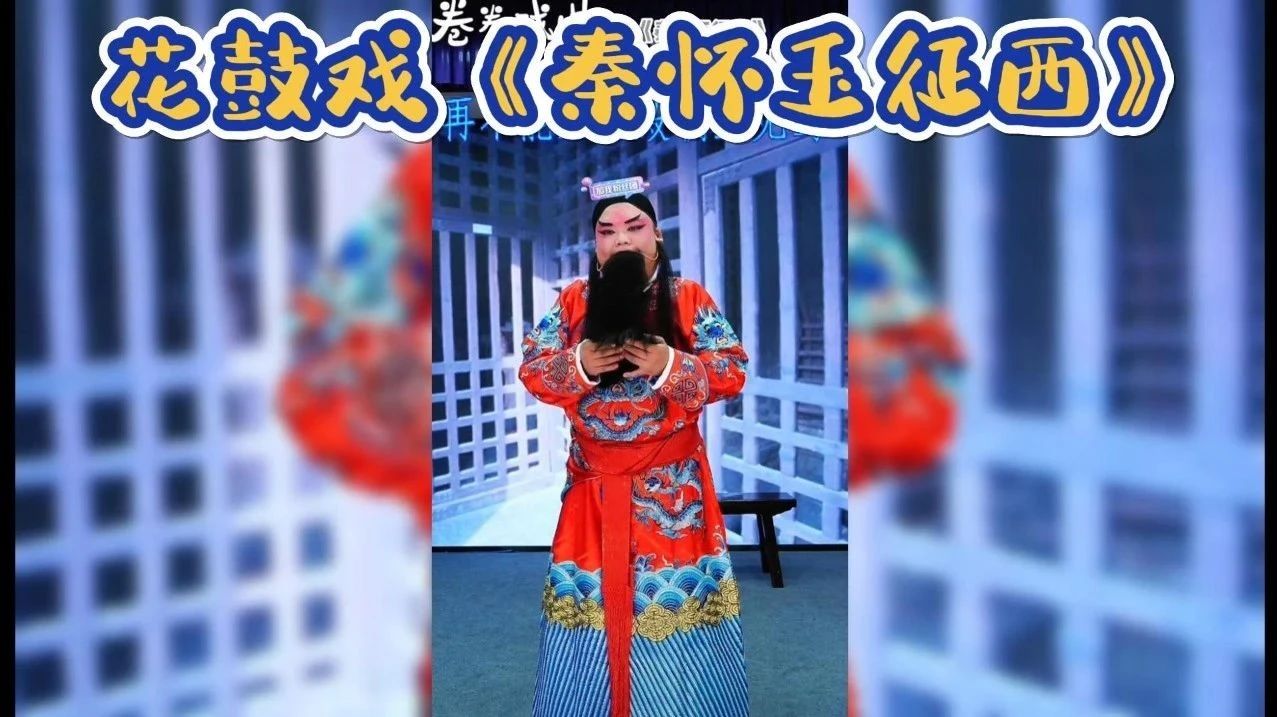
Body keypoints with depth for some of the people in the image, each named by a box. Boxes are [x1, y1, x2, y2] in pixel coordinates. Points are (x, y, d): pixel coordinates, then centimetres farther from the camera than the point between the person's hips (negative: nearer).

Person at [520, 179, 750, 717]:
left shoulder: (690, 297, -2)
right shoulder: (573, 300, 2)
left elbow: (733, 373, -7)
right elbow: (530, 369, 1)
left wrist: (670, 366, -21)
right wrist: (578, 365, -18)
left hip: (673, 483, -1)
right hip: (595, 481, 2)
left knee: (678, 591, 5)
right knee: (590, 592, 9)